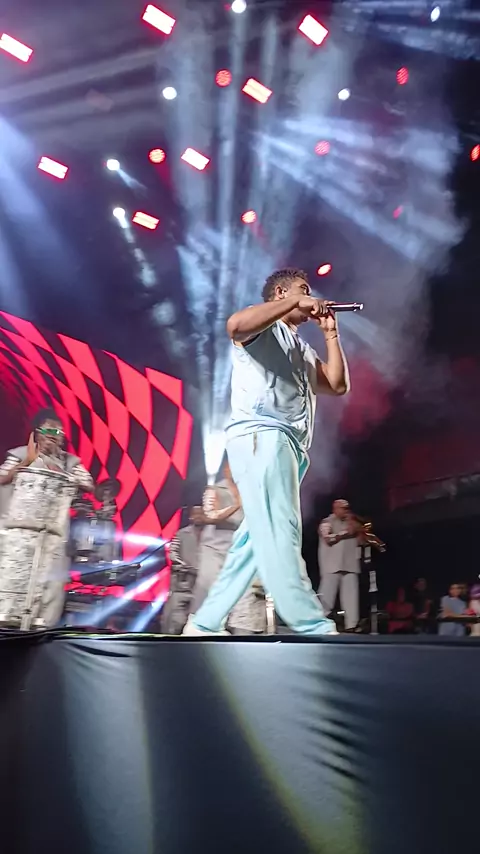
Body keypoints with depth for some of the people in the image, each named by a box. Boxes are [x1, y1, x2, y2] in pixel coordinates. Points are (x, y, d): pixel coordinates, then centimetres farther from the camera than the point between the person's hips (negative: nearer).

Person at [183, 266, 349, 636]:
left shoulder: (304, 349, 33)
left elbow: (338, 385, 23)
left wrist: (331, 332, 23)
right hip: (261, 436, -9)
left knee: (256, 542, 5)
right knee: (280, 535, -17)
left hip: (289, 446, 9)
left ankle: (204, 624, 10)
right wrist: (295, 303, -7)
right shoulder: (263, 329, 9)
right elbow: (236, 323, -17)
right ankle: (314, 628, -21)